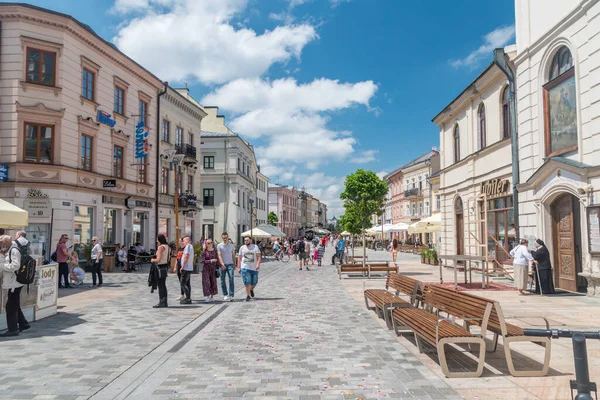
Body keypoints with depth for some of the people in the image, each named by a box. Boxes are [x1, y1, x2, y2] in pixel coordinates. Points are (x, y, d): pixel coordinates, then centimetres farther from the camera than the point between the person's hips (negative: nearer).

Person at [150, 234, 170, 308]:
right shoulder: (167, 246, 10)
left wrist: (153, 260, -3)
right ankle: (164, 302, 20)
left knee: (160, 286, -3)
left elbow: (158, 259, -22)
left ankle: (161, 303, 0)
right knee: (163, 285, 14)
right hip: (165, 266, 9)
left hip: (160, 267, -9)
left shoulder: (160, 247, -16)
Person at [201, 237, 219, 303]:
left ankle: (211, 296, 17)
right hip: (206, 269, -3)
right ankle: (206, 296, -6)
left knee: (213, 282, 6)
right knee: (206, 282, -7)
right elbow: (203, 261, -9)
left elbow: (217, 260, 8)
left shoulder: (215, 251, 5)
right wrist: (211, 261, -19)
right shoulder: (204, 252, -4)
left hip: (213, 268, 3)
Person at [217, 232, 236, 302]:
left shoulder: (232, 245, 8)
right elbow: (219, 256, -7)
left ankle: (231, 296, -10)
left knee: (231, 280, -10)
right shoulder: (219, 246, 1)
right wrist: (222, 264, -20)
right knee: (223, 281, 4)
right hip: (222, 265, 0)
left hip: (230, 264, 0)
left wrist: (234, 264, 15)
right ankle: (225, 295, 17)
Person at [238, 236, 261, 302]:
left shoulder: (255, 247, 4)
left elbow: (258, 256, -1)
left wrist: (258, 264, -16)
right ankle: (248, 295, 2)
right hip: (245, 267, 0)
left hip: (254, 268, 0)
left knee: (254, 282, 7)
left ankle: (251, 290, 37)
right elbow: (239, 258, 10)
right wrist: (238, 267, 4)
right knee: (247, 282, -8)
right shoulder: (242, 248, 8)